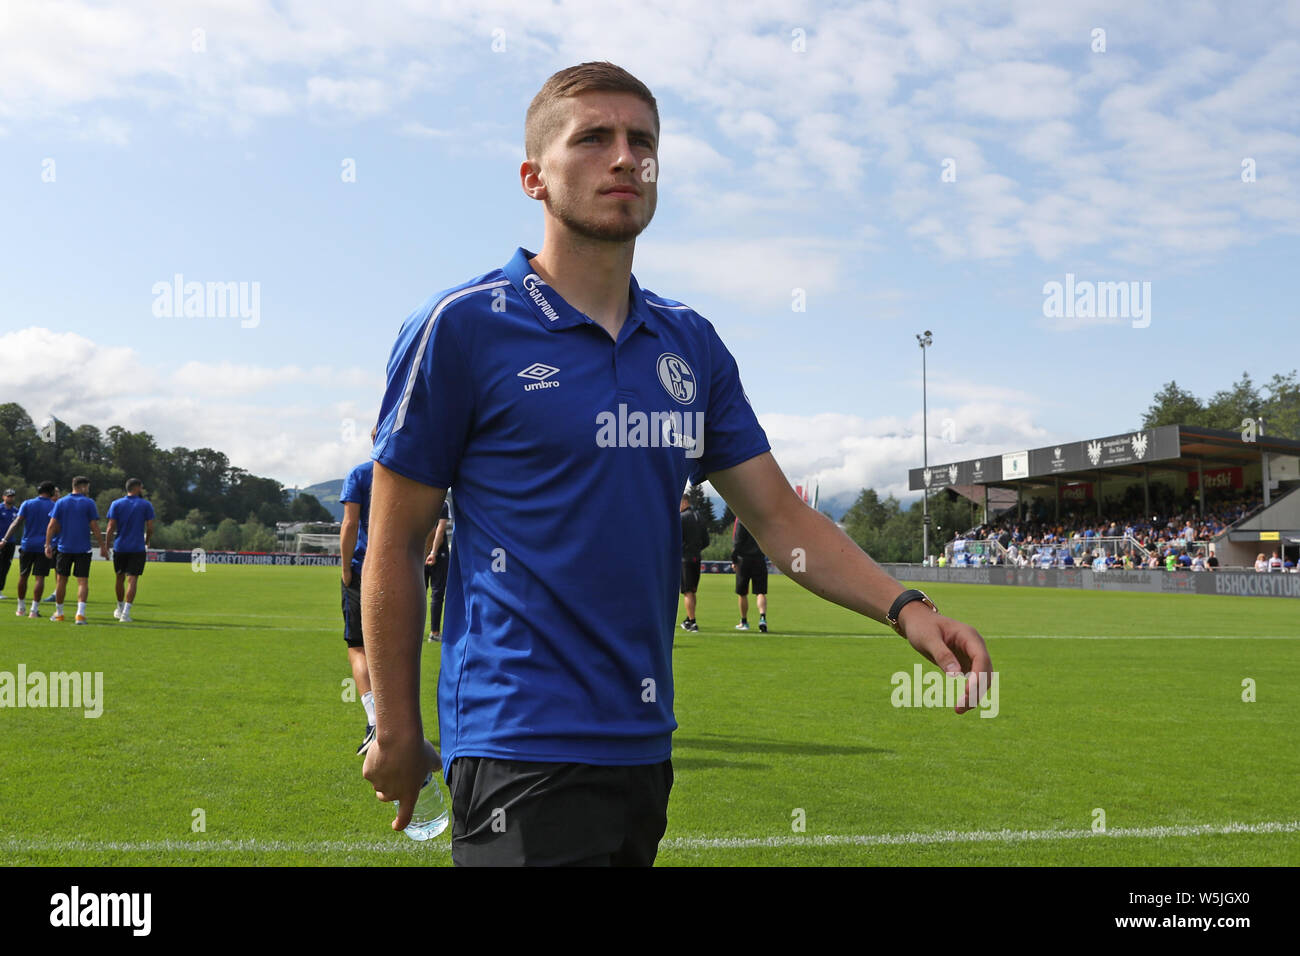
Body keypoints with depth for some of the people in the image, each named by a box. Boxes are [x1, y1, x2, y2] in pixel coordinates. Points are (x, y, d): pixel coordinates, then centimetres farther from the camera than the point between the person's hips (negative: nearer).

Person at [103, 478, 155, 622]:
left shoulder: (116, 504, 4)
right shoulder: (146, 505, -1)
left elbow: (111, 528, -2)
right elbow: (150, 528, -2)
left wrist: (106, 546, 2)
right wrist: (147, 542, 15)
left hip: (119, 547, 3)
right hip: (138, 549, -2)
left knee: (119, 578, 17)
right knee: (132, 580, -5)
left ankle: (120, 608, 33)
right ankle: (125, 613, -14)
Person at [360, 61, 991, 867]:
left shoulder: (692, 344, 9)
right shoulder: (461, 327, -8)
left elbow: (780, 514, 9)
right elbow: (396, 545, -5)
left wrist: (903, 606, -6)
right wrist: (399, 737, -2)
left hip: (648, 743, 6)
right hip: (523, 748, -6)